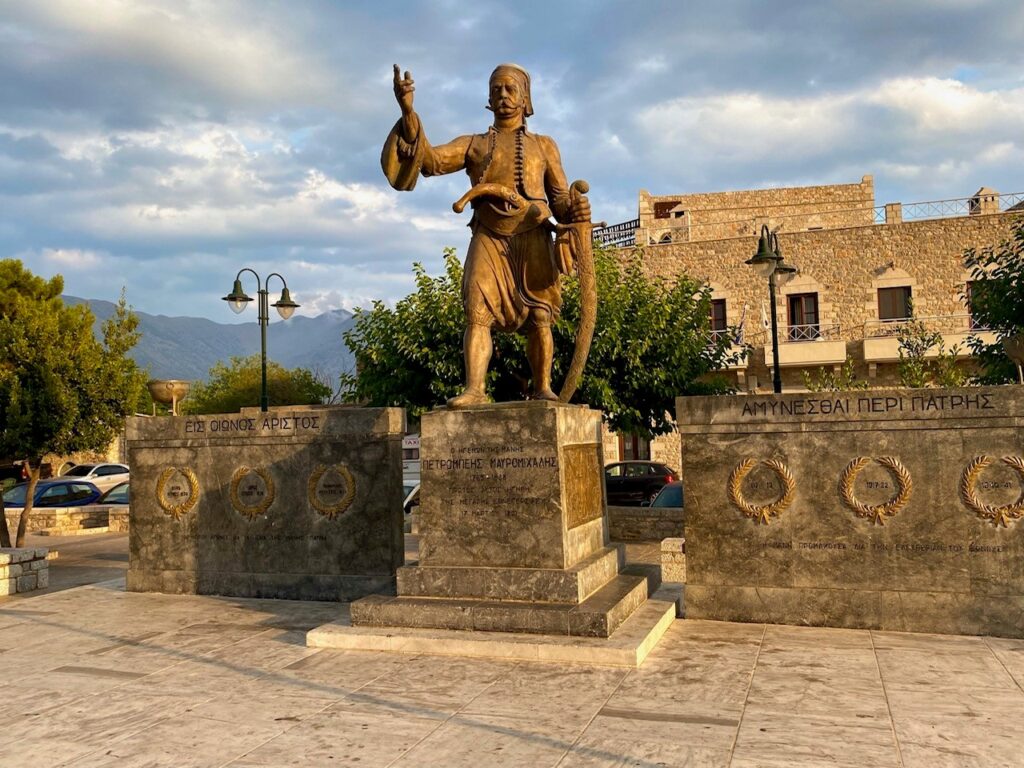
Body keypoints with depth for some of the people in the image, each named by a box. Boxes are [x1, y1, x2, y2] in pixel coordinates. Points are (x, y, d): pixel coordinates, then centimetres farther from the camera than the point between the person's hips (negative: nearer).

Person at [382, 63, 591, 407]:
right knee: (477, 311, -14)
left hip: (532, 238, 0)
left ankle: (543, 387, 1)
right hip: (488, 239, 0)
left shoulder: (543, 145, 18)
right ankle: (474, 389, -19)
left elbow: (560, 196, 11)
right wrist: (408, 113, -10)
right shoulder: (473, 143, 19)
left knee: (539, 316, -5)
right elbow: (430, 159, 3)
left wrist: (576, 208, -13)